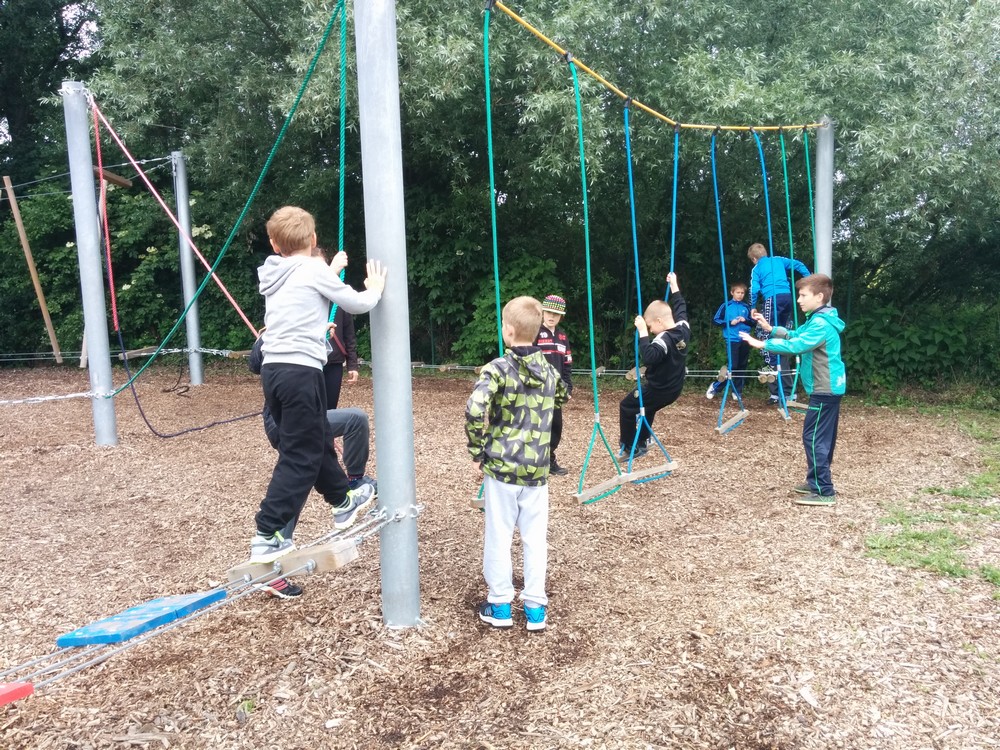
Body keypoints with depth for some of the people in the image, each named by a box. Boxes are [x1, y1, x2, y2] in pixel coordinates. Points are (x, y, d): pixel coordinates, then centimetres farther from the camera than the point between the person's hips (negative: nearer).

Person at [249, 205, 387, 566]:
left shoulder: (276, 275, 12)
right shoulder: (314, 270, -6)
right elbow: (357, 303, 2)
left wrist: (330, 272, 41)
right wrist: (375, 289, 21)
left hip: (273, 370, 8)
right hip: (301, 372, -8)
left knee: (317, 440, 21)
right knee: (299, 456, -2)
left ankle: (343, 502, 38)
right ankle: (266, 536, -1)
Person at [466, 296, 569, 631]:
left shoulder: (499, 368, -12)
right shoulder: (549, 370, 5)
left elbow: (475, 410, -24)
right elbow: (562, 397, 27)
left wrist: (477, 452, -12)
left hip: (500, 466, -4)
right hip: (536, 469, 4)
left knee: (499, 537, 8)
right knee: (535, 538, 11)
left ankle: (500, 605, 19)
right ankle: (535, 606, 19)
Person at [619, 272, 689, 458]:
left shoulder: (664, 339, -28)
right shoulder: (683, 328, -2)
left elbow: (649, 357, -42)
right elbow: (680, 307, 16)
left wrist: (642, 333, -39)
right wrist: (674, 285, 23)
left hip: (658, 390, -9)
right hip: (673, 389, 9)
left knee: (626, 407, 4)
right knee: (648, 409, 30)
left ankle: (629, 447, 10)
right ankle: (641, 444, 36)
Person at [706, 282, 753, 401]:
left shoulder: (746, 307, 8)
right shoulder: (726, 306, 0)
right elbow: (715, 320, 0)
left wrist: (746, 320, -5)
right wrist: (730, 322, -11)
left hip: (744, 340, 4)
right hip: (732, 339, -4)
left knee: (742, 367, 7)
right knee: (732, 366, -10)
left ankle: (738, 391, 16)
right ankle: (715, 386, 5)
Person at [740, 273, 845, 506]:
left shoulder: (821, 324, -20)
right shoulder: (819, 319, 13)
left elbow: (796, 346, -29)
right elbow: (795, 335, 18)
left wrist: (762, 344, -29)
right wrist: (770, 328, 5)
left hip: (824, 390, -11)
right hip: (830, 388, 11)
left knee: (813, 437, -9)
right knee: (823, 437, 17)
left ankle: (824, 491, -6)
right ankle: (818, 482, 27)